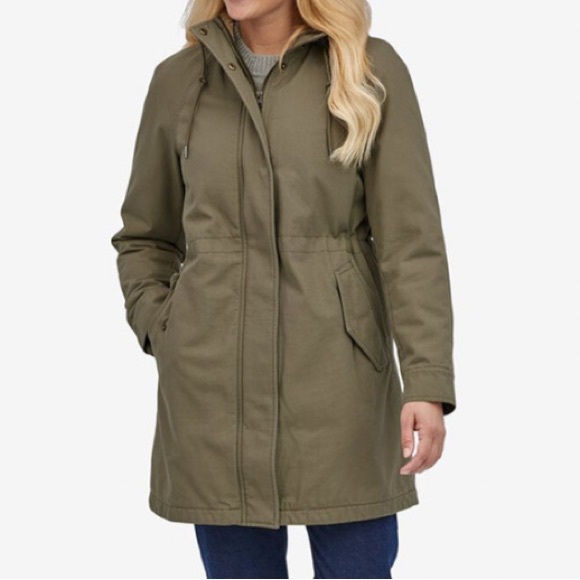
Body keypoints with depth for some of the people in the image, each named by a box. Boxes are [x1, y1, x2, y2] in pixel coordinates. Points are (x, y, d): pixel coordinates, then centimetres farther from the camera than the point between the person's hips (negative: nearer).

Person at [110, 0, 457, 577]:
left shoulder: (373, 70, 0)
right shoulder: (178, 80, 7)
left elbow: (411, 239, -5)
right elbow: (142, 238, 18)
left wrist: (428, 382, -12)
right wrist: (159, 330, 2)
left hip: (338, 375, -1)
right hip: (214, 377, 2)